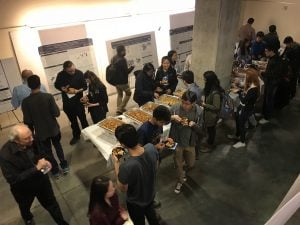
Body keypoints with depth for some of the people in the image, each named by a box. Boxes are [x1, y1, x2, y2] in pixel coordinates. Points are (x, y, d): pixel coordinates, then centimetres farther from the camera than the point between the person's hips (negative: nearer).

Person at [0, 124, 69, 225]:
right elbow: (13, 180, -32)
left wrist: (43, 161, -19)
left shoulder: (31, 141, -22)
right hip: (24, 189, -2)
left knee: (51, 203, 20)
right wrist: (36, 168, -36)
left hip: (41, 180, 2)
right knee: (25, 208, 30)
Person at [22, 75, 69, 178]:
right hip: (53, 129, 1)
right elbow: (56, 113, -17)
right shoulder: (48, 96, -18)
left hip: (41, 132, 0)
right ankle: (64, 166, 33)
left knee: (48, 152, 19)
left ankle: (56, 171, 33)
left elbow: (27, 121, -11)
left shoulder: (25, 102, -16)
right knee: (58, 146, 25)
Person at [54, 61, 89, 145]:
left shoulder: (79, 73, -12)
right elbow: (56, 85, 6)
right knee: (72, 120, 17)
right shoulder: (61, 75, -11)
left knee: (83, 119, 8)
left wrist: (78, 91, -23)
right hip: (67, 102, 2)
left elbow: (85, 86, -5)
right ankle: (76, 135, 34)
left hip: (78, 101, -2)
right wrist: (62, 88, -15)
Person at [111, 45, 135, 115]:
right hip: (122, 81, -8)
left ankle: (119, 109, 21)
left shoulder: (113, 59, 5)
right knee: (128, 93, 10)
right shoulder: (122, 60, -22)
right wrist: (131, 67, -2)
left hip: (115, 80, 8)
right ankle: (120, 109, 6)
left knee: (119, 94, 21)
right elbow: (126, 72, -20)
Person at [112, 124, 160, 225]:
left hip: (135, 202, -4)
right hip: (151, 194, 5)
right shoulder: (151, 147, -27)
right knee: (150, 212, 36)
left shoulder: (126, 167, -42)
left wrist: (116, 163, -19)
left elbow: (123, 188, -21)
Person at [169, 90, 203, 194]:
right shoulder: (175, 108, -19)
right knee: (179, 164, 15)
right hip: (177, 141, -1)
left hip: (190, 142, 2)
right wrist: (172, 117, -29)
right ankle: (180, 181, 44)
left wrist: (193, 124, -28)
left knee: (191, 164, 20)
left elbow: (200, 129, -7)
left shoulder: (198, 111, -15)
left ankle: (183, 172, 55)